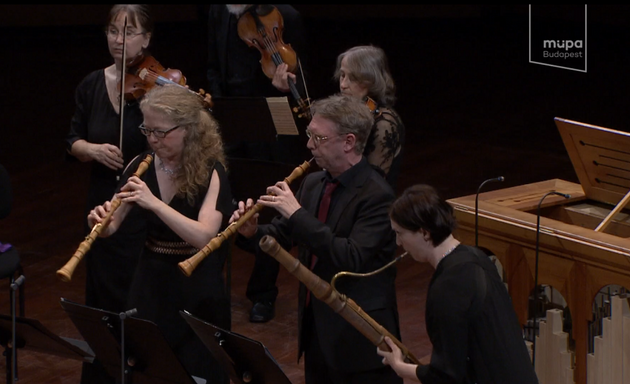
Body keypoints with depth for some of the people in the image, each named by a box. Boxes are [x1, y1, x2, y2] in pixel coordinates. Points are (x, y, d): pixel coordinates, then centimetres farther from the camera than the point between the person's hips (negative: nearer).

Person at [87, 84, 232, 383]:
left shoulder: (211, 173, -15)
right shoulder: (141, 166, -1)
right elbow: (111, 226, 1)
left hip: (197, 295, -4)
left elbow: (203, 237, -28)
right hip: (150, 288, 4)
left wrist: (153, 203, -36)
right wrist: (100, 221, -22)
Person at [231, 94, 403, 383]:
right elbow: (280, 238, 11)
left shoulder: (376, 195, -17)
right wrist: (252, 233, -11)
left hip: (359, 337, -7)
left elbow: (351, 259, -27)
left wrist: (297, 213, -27)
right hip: (316, 328, 7)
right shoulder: (313, 183, 8)